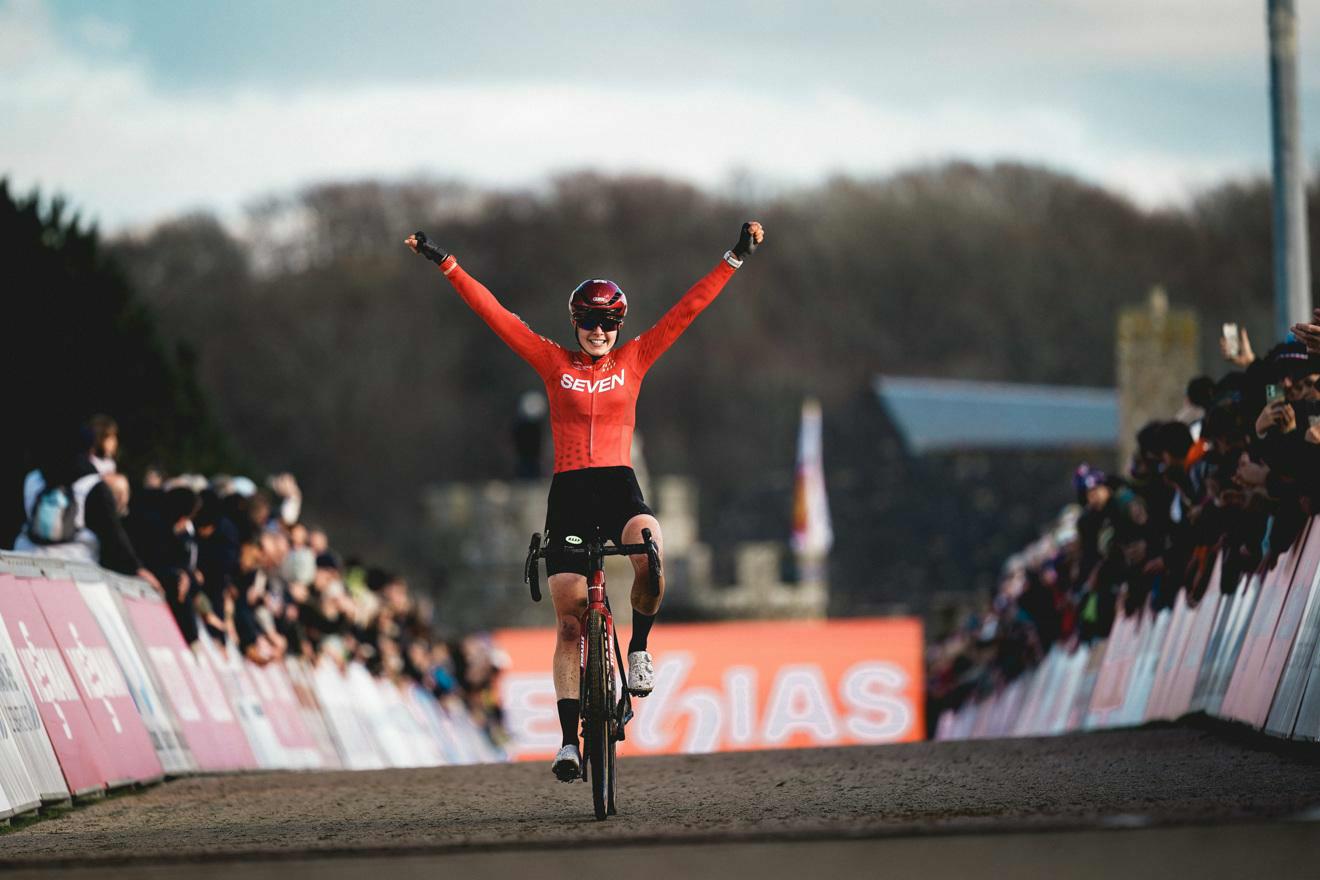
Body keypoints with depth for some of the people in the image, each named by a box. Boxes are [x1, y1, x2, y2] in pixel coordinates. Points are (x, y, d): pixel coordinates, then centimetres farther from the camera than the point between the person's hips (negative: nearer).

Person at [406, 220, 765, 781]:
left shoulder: (633, 361, 8)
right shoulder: (554, 363, 7)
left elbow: (689, 308, 6)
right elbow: (495, 314, 4)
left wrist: (735, 258, 2)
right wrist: (446, 266, 1)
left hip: (620, 487, 0)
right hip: (569, 493, 0)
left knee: (650, 557, -34)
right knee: (570, 623, -3)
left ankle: (639, 648, -6)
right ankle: (570, 739, -1)